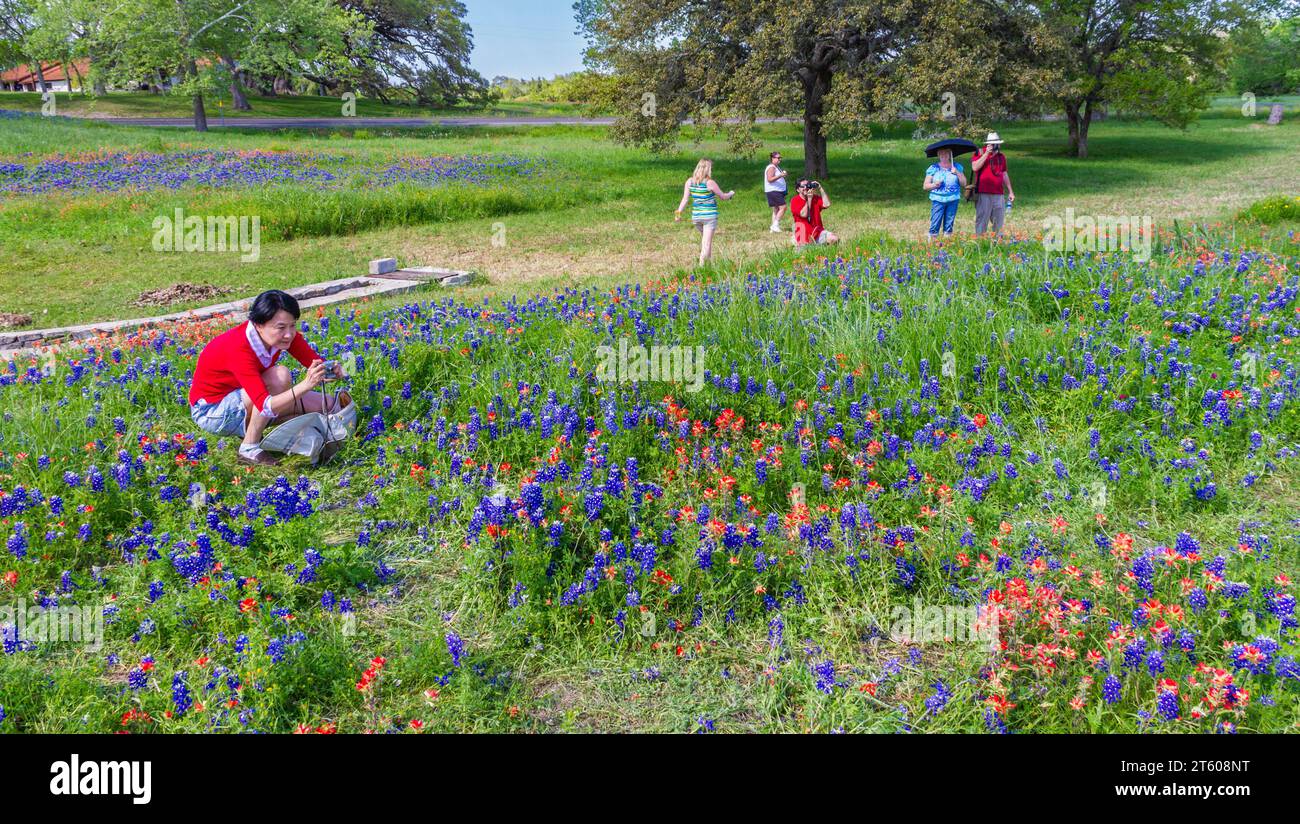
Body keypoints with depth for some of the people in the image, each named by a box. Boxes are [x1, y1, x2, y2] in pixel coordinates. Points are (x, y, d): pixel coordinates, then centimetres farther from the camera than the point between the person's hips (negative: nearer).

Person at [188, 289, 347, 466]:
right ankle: (250, 448, -22)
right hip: (211, 409, -5)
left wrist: (330, 370, -38)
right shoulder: (239, 349, -36)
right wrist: (305, 385, -57)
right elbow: (265, 406, -44)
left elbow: (316, 361, -15)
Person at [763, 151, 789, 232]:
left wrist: (784, 175, 15)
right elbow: (770, 179, -24)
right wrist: (780, 175, -30)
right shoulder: (771, 168, -12)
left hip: (779, 191, 10)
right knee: (783, 207, -16)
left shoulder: (777, 167, 20)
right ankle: (775, 225, -14)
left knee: (776, 210, 9)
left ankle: (773, 228, 10)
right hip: (773, 191, -10)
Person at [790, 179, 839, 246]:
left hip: (817, 230, 6)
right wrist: (809, 199, -12)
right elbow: (804, 214, -17)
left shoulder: (816, 198, 9)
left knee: (834, 239, -17)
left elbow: (827, 205, -10)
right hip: (804, 233, -6)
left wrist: (821, 189, -7)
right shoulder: (795, 200, -4)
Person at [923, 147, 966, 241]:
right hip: (938, 199, -2)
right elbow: (925, 186, 5)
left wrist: (957, 173, -7)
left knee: (949, 225, 4)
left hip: (953, 199, 2)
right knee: (935, 224, -9)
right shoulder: (933, 168, 6)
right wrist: (934, 185, -14)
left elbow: (964, 184, 6)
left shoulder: (957, 167, 11)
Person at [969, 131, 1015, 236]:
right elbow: (975, 167, -17)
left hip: (999, 194, 5)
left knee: (999, 221, 7)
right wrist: (987, 153, -14)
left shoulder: (1001, 156, 16)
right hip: (983, 194, -5)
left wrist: (1010, 191, 21)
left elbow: (1004, 174, 23)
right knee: (982, 220, -7)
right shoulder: (979, 153, 1)